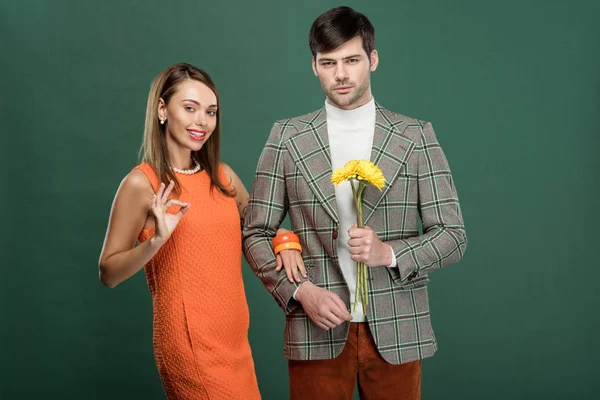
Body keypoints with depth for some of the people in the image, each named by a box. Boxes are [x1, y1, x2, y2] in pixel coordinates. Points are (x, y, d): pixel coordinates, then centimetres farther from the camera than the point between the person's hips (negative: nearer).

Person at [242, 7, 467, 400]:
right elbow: (256, 233, 4)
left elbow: (453, 236, 1)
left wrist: (390, 253, -16)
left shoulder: (416, 136, 1)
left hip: (396, 332, 0)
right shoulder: (287, 138, 3)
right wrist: (299, 290, -10)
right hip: (317, 332, 0)